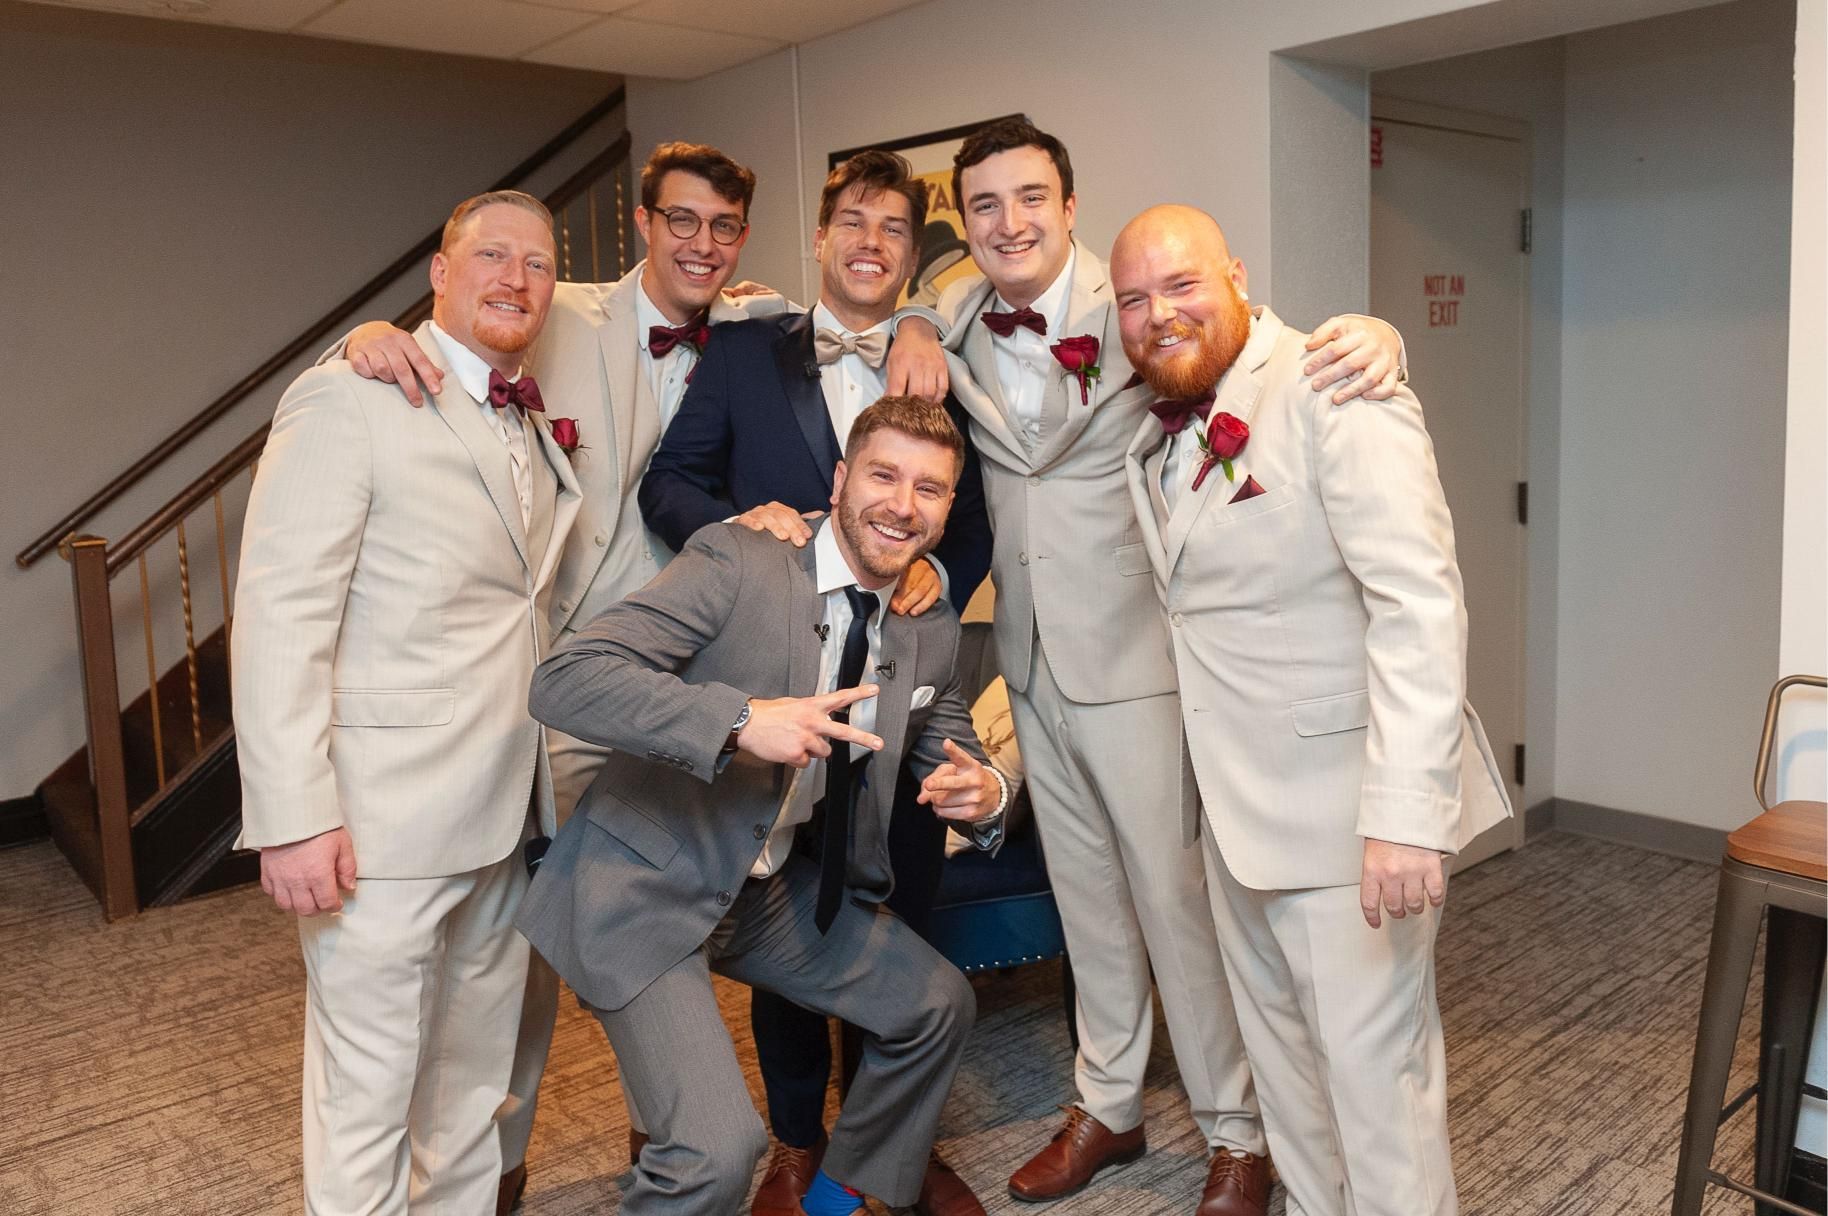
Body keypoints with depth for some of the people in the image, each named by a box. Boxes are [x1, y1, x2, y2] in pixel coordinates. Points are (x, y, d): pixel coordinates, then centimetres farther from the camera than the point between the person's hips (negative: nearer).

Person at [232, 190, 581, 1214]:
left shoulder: (537, 427, 15)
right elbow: (279, 618, -14)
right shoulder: (347, 400, -8)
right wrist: (294, 817, -19)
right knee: (369, 1098, 4)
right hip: (383, 821, -7)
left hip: (506, 814, 7)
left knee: (473, 1086, 18)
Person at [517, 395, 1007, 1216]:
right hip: (649, 889, -7)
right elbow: (562, 681, -26)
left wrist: (984, 793, -11)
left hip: (778, 892, 7)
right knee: (719, 1150, -20)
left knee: (938, 1005, 13)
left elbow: (951, 746, 14)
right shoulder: (735, 562, -19)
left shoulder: (932, 634, 1)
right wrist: (742, 720, -37)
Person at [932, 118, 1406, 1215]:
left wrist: (1369, 333, -36)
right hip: (1033, 662, 6)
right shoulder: (955, 329, 3)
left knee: (1177, 894, 4)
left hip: (1136, 656, -5)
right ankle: (1108, 1107, 37)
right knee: (1085, 891, 18)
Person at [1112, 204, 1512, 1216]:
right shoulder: (1158, 430, 10)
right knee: (1279, 1049, 18)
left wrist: (1404, 815, -30)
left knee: (1372, 1064, 0)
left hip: (1346, 803, -8)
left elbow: (1418, 603, -24)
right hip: (1237, 806, 8)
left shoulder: (1333, 395, -15)